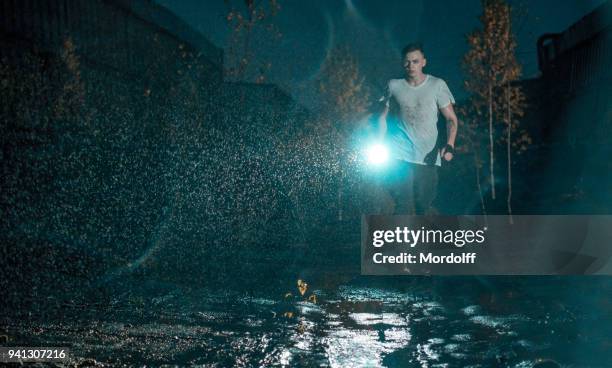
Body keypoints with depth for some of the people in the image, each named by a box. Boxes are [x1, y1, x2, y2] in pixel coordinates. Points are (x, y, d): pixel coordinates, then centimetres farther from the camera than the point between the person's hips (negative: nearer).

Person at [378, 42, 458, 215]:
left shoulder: (437, 85, 3)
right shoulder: (394, 86, 6)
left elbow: (451, 119, 2)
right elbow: (383, 116, 13)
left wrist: (449, 145, -14)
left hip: (427, 156, 0)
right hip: (399, 155, 0)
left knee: (424, 206, 2)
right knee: (403, 205, -9)